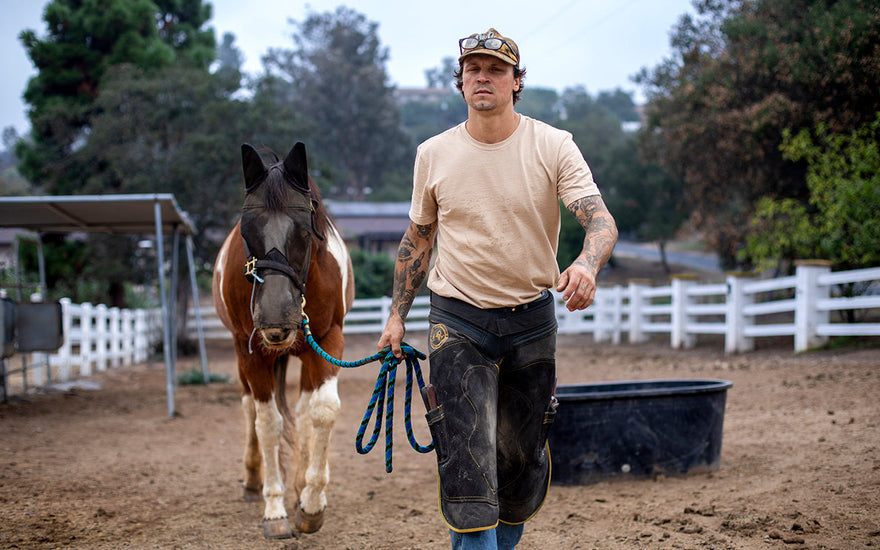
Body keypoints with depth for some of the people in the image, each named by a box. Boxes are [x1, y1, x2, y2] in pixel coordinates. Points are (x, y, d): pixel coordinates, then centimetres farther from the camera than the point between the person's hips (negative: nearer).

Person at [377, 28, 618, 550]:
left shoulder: (553, 146, -7)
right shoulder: (433, 155, -1)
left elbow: (602, 220, -18)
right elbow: (418, 237, 12)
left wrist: (587, 264, -40)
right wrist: (398, 315, 10)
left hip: (533, 320, 1)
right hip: (457, 321, 0)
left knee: (525, 457, 13)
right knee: (466, 458, -12)